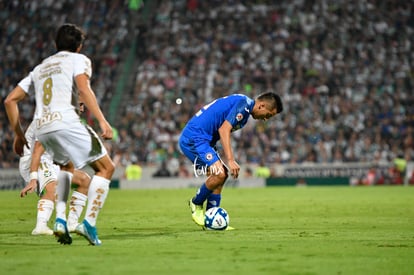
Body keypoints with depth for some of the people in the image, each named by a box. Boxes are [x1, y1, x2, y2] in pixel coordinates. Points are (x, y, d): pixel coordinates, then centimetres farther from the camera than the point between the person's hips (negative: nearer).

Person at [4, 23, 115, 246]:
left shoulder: (40, 68, 30)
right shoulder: (79, 60, 13)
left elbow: (10, 100, 26)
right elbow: (83, 89, -9)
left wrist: (19, 134, 31)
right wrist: (102, 121, -16)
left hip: (40, 127, 6)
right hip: (65, 121, -6)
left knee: (67, 165, 33)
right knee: (106, 168, 6)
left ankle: (60, 220, 15)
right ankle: (89, 222, -9)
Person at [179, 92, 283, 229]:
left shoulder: (245, 106, 18)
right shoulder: (244, 104, -14)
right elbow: (223, 130, -22)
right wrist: (230, 161, -26)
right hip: (193, 138, -11)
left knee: (222, 174, 11)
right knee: (219, 174, -18)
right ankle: (196, 204, 6)